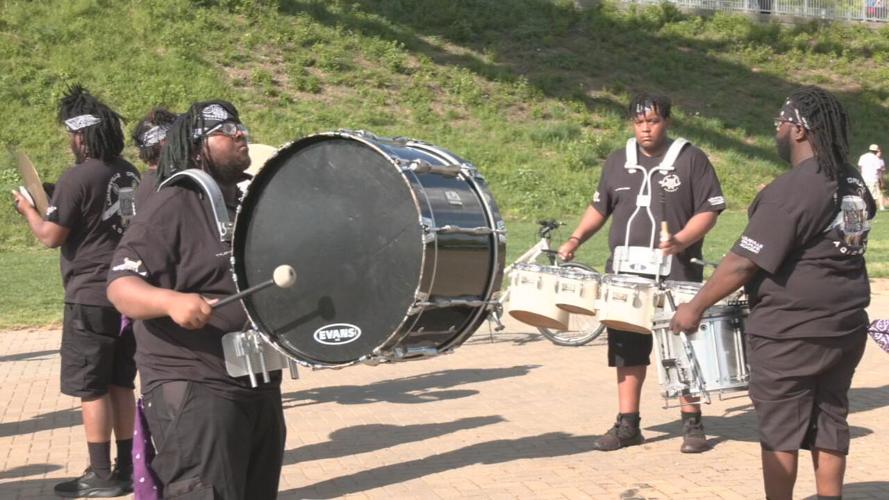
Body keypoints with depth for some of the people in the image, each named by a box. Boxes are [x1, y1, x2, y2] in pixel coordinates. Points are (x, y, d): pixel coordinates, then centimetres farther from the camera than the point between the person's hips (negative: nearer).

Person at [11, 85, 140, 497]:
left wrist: (27, 209, 5)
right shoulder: (130, 174, 8)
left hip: (91, 297, -7)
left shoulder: (77, 178, -15)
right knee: (120, 383, 13)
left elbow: (51, 237, -13)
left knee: (90, 387, 0)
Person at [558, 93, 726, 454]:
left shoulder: (691, 159, -2)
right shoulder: (618, 162, 11)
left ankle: (692, 424, 12)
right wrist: (576, 239, 5)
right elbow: (600, 206, 20)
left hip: (677, 274, -4)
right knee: (627, 349, 7)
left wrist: (681, 241, -21)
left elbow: (709, 210, -5)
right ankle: (627, 424, 16)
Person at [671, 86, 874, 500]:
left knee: (780, 431, 4)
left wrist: (695, 307, -11)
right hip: (846, 328, 8)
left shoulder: (790, 191, -19)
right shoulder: (855, 185, 6)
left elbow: (744, 263, -19)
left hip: (790, 333, -7)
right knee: (829, 426, 14)